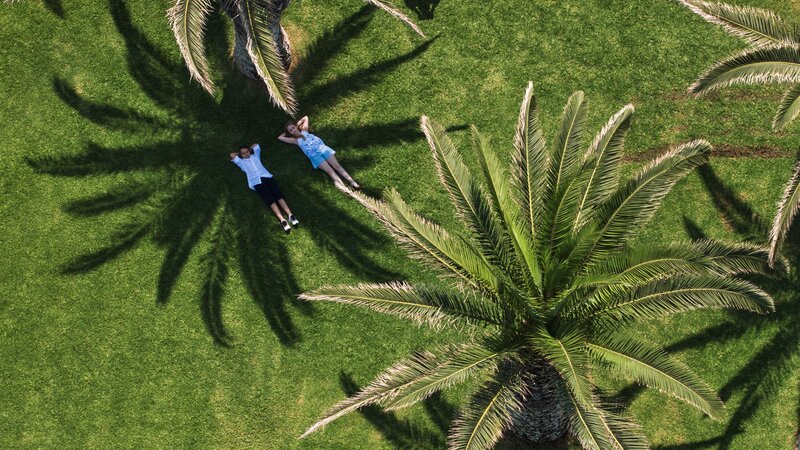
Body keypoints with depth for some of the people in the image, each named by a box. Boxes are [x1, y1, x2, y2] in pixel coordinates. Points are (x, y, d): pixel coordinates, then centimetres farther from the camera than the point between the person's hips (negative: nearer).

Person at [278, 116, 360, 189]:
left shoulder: (304, 131, 22)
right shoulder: (295, 140, 16)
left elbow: (305, 118, 34)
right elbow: (280, 138, 18)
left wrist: (297, 124, 33)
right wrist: (287, 132, 29)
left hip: (322, 148, 3)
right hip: (315, 156, -3)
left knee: (337, 166, -12)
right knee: (330, 170, -19)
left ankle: (352, 182, -21)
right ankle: (345, 188, -33)